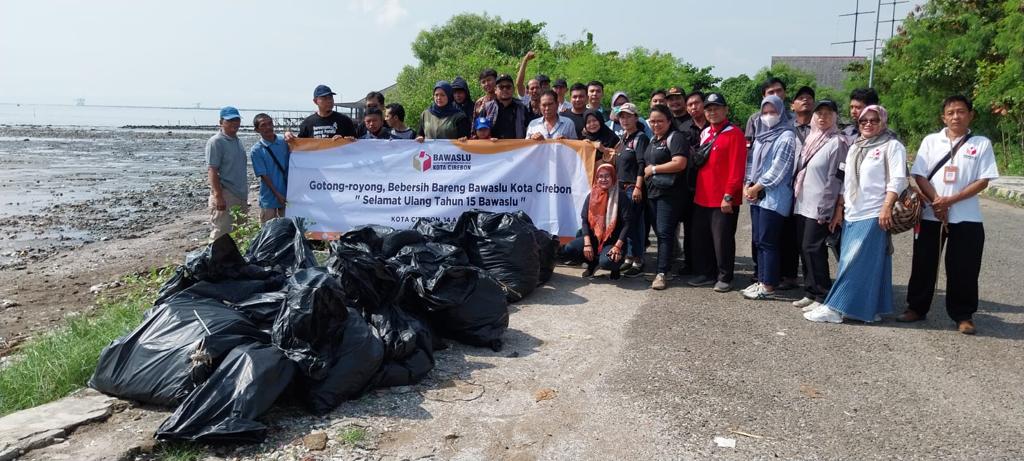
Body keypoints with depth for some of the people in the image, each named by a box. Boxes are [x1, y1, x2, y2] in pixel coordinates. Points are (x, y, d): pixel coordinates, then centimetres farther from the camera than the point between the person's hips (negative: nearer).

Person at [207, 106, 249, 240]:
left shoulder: (237, 140, 14)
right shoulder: (216, 142, -10)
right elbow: (212, 171, -17)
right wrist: (218, 196, -24)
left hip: (241, 195, 8)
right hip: (225, 196, -8)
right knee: (221, 234, -7)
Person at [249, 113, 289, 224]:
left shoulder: (284, 142, 1)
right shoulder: (256, 150, -7)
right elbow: (263, 175, -10)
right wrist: (277, 194, -13)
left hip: (287, 195, 3)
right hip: (269, 197, -3)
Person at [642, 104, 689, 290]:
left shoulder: (675, 138, -7)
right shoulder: (653, 140, 20)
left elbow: (680, 163, -19)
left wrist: (654, 169, -11)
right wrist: (644, 174, 15)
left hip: (668, 193, -8)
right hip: (652, 192, 8)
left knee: (664, 232, -10)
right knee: (658, 231, 9)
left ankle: (662, 273, -10)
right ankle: (665, 264, 17)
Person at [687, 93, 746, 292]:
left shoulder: (734, 134, -8)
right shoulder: (704, 133, 14)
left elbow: (736, 168, -14)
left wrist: (728, 196, -18)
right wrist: (697, 190, 13)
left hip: (724, 200, -7)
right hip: (702, 198, 7)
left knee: (722, 240, 0)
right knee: (700, 237, 12)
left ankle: (725, 277, 13)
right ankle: (706, 273, 25)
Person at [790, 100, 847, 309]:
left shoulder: (837, 142, -8)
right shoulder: (811, 139, 15)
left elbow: (835, 178, -12)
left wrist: (825, 209, -15)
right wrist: (795, 199, 15)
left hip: (819, 207, -7)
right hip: (802, 204, 7)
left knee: (813, 249, -7)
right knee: (805, 249, 9)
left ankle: (822, 297, 2)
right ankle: (810, 292, 18)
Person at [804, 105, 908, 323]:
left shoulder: (892, 146, -1)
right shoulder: (855, 147, 20)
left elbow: (897, 180, -10)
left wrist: (887, 207, -20)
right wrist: (839, 209, 17)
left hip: (873, 215, -7)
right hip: (852, 214, 7)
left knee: (856, 262, -8)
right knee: (849, 262, 6)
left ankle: (834, 308, -8)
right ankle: (870, 309, 13)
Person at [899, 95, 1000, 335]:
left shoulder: (981, 144, 2)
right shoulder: (931, 141, 6)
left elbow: (983, 181, -3)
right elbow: (919, 175, 1)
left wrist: (951, 200, -14)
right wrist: (936, 201, -12)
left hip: (966, 218, -1)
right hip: (930, 215, 1)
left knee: (964, 269, 3)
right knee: (923, 264, 7)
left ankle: (963, 315, 14)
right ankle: (916, 308, 20)